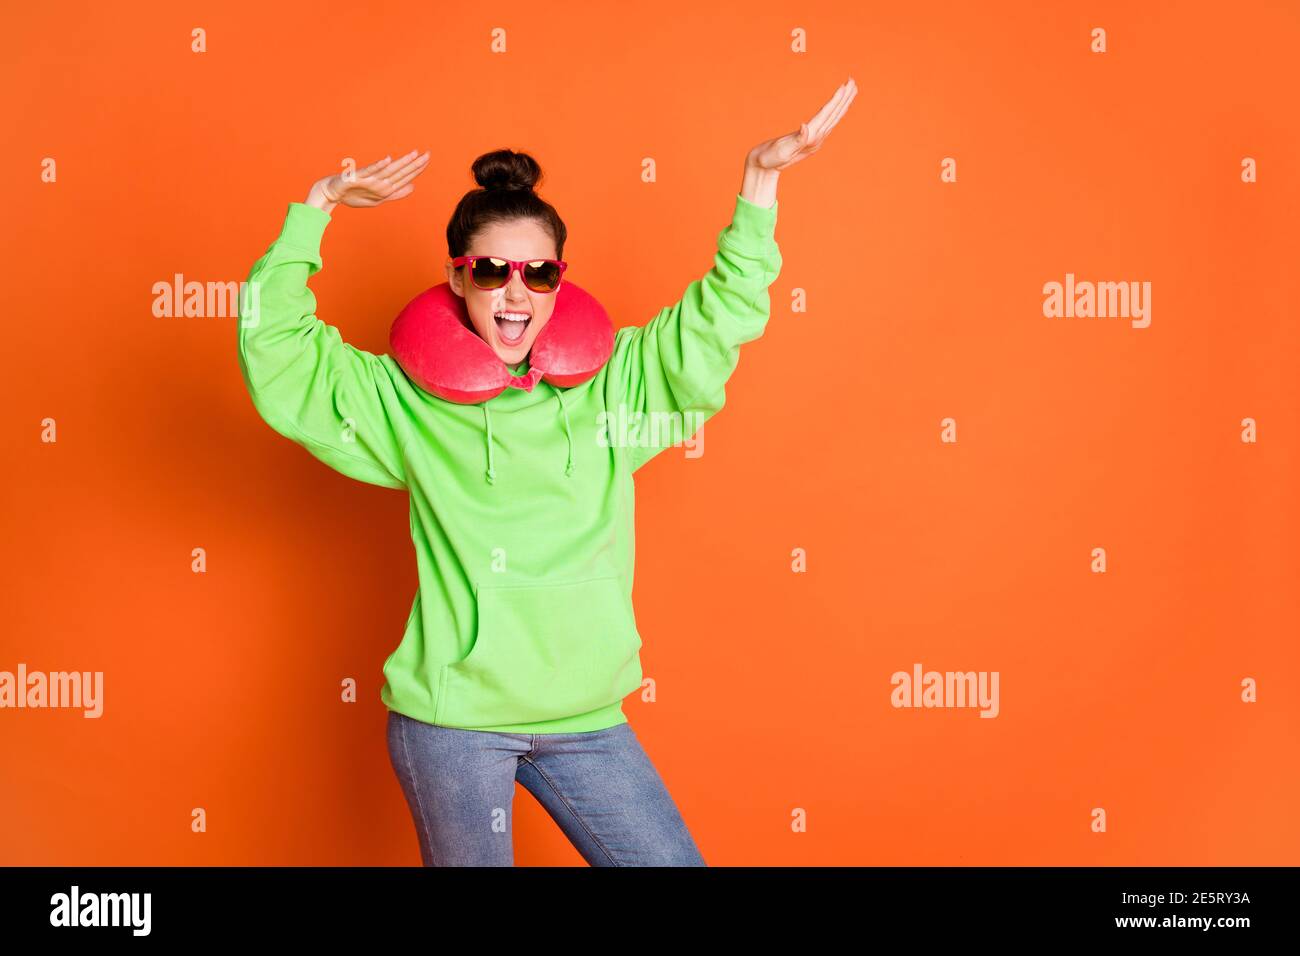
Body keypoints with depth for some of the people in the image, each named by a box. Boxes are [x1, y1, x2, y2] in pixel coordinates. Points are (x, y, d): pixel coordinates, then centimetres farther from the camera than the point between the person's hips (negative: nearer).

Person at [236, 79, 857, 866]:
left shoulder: (607, 383, 3)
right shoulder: (408, 400, -1)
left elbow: (718, 321, 5)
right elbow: (275, 353, -4)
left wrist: (759, 181, -3)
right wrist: (319, 207, -8)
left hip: (584, 719, 3)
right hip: (453, 720, -2)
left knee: (673, 859, 6)